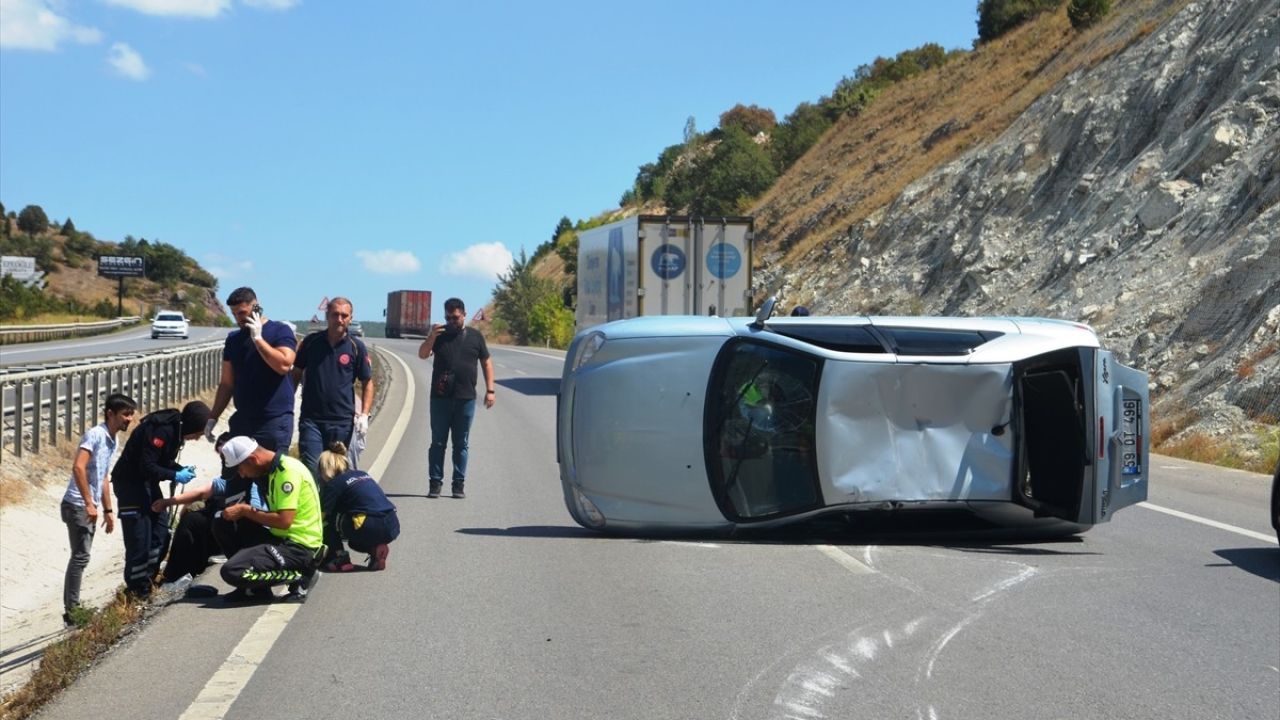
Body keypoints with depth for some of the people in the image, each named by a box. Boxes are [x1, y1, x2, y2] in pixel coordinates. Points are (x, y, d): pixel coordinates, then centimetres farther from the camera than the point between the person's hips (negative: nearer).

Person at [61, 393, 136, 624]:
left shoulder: (112, 441, 14)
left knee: (80, 557, 12)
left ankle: (74, 608, 18)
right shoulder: (95, 435, -14)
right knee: (80, 557, -10)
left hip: (90, 508, 9)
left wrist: (108, 510, 24)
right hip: (78, 505, -9)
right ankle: (71, 611, -8)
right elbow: (78, 467, -24)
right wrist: (89, 503, -25)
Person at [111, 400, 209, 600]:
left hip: (148, 483, 10)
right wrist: (175, 475, -23)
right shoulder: (163, 430, -25)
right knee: (139, 537, -9)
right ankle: (137, 587, 1)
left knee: (160, 531, 10)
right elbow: (147, 466, -27)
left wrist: (182, 470, -3)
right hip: (130, 482, -10)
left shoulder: (176, 430, 5)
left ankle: (148, 578, 21)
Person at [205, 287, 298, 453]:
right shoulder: (233, 339, 12)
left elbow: (283, 365, -20)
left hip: (275, 422, -5)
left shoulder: (280, 331, -3)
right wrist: (213, 417, 9)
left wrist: (257, 338, -15)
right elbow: (227, 383, 15)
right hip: (242, 420, 5)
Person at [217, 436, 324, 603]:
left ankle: (300, 577, -6)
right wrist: (245, 511, 1)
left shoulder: (288, 470, -16)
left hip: (299, 547, -10)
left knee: (232, 571, -21)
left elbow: (284, 521, -22)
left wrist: (245, 511, -11)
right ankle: (257, 588, 8)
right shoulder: (275, 469, 14)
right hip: (283, 539, 10)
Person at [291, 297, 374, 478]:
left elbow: (367, 383, 6)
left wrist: (364, 415, -6)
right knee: (311, 470, -11)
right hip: (311, 419, 0)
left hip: (342, 421, 0)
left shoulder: (356, 347, 1)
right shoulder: (311, 342, 4)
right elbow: (296, 374, 12)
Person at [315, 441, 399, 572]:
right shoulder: (363, 475, 23)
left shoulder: (336, 483, 3)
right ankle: (375, 549, 11)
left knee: (329, 518, 12)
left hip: (373, 530, -7)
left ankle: (340, 557, 5)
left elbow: (322, 515, 6)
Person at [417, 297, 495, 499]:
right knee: (438, 442, 2)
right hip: (440, 398, 0)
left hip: (466, 399, 0)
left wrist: (490, 390, 4)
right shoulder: (440, 335, 6)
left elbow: (486, 363, 11)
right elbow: (422, 354, -4)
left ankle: (459, 484, 11)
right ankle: (435, 482, 7)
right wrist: (431, 337, -21)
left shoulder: (475, 336, 8)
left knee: (461, 444, 6)